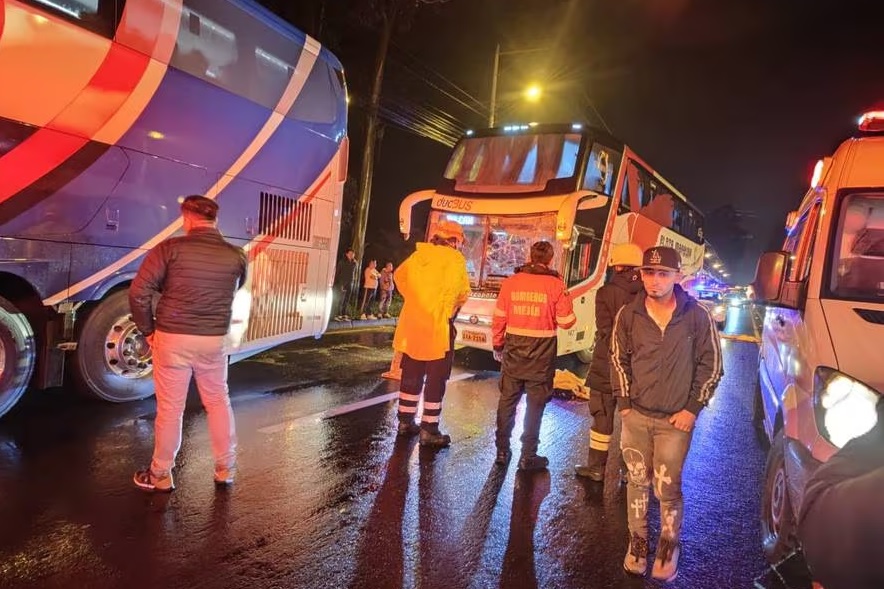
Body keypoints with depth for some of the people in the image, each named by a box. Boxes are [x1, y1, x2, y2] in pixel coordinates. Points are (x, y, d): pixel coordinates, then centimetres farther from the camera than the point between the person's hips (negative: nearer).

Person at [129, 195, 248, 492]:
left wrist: (148, 330, 2)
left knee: (170, 408, 10)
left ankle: (161, 475, 25)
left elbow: (139, 291, -11)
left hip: (172, 338, -2)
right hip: (214, 340, 2)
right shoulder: (236, 256, -2)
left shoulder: (170, 248, -10)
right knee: (218, 403, 17)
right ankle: (225, 469, 27)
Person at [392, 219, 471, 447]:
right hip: (438, 326, -6)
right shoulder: (454, 259, -11)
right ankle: (429, 430, 6)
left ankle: (405, 421, 26)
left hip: (413, 324, 6)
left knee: (411, 374, 17)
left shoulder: (419, 254, 5)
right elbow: (462, 293, -13)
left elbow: (400, 275, 17)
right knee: (436, 378, 3)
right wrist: (450, 308, 7)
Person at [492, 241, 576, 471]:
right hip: (541, 356, -2)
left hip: (513, 352, 3)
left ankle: (502, 451, 23)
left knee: (507, 402, 14)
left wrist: (498, 345, 14)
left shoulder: (511, 282, -1)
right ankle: (528, 456, 14)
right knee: (535, 406, 7)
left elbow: (499, 319, 2)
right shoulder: (556, 285, -9)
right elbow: (566, 322, -8)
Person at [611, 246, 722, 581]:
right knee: (638, 482, 13)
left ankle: (669, 545, 26)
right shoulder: (628, 315, -3)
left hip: (675, 419, -2)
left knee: (667, 488, 2)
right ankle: (638, 541, 31)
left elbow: (711, 365, -1)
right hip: (635, 416, 2)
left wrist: (693, 408, -5)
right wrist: (624, 403, 1)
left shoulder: (697, 316, -8)